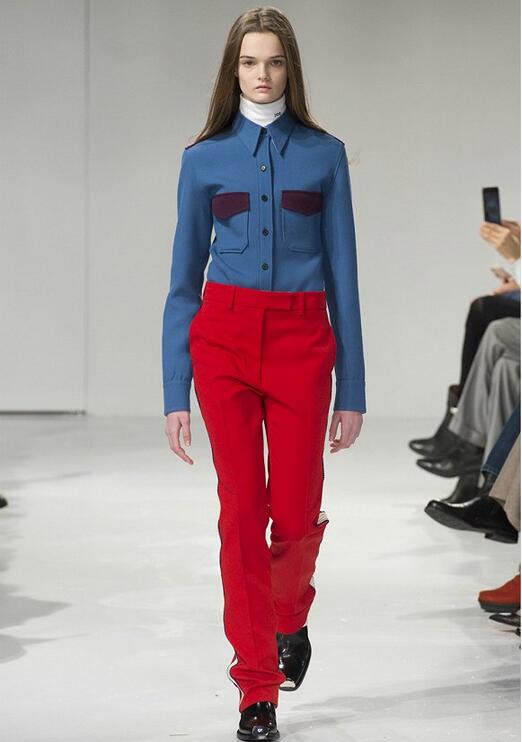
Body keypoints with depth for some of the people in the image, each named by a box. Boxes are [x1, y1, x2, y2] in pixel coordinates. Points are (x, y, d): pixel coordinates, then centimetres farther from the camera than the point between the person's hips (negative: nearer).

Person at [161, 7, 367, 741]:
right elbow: (184, 279, 7)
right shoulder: (204, 158, 6)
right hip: (225, 336, 0)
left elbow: (343, 273, 4)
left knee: (296, 514, -2)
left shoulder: (324, 154, 6)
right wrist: (175, 391, 2)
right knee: (242, 511, -3)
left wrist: (353, 389, 0)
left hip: (302, 341, 0)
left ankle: (290, 619, 33)